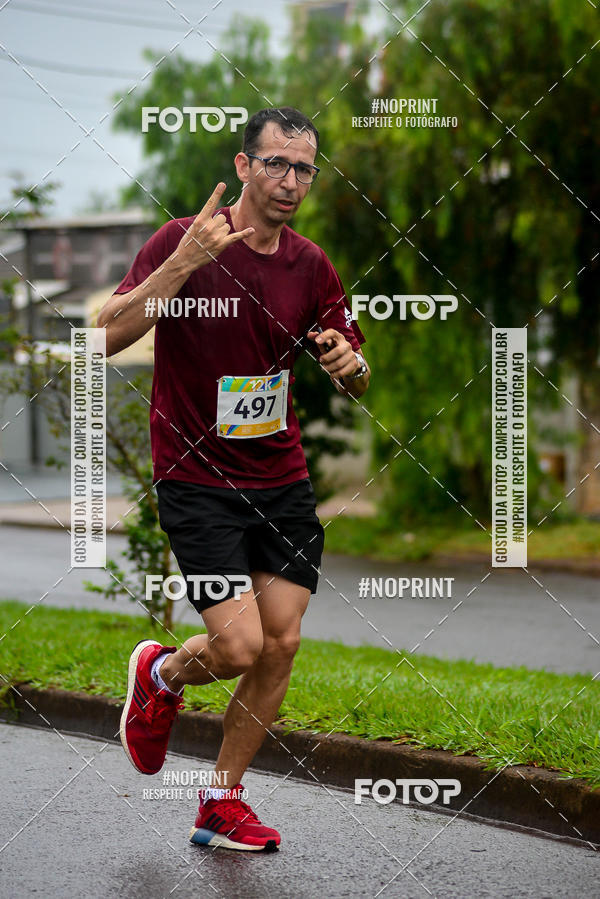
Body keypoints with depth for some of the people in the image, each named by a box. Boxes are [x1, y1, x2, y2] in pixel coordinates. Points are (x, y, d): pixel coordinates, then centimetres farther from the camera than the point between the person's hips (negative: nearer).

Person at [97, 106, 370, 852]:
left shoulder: (310, 266, 4)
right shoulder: (183, 242, -11)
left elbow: (355, 382, 12)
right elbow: (108, 335, -21)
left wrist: (349, 364, -13)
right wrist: (182, 263, -31)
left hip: (283, 481, 5)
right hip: (195, 479, -5)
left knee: (280, 645, 0)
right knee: (239, 646, -13)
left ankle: (222, 804, 16)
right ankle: (159, 673, 23)